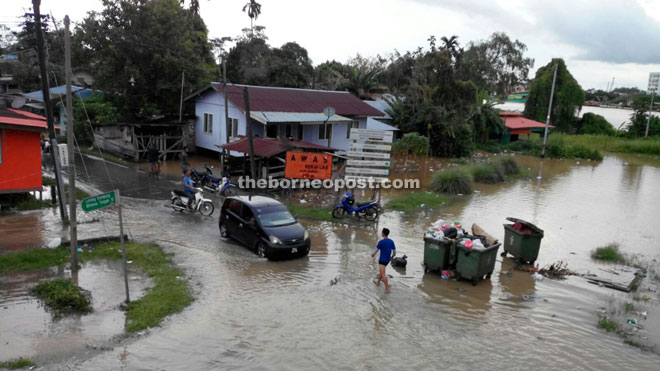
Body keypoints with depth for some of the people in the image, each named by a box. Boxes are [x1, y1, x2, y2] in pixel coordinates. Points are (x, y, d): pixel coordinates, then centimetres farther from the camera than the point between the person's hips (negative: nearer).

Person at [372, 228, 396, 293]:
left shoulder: (381, 242, -17)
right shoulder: (391, 242, 0)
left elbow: (376, 250, -6)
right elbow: (394, 252, 2)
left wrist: (373, 254, 15)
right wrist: (392, 257, 23)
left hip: (382, 260, -7)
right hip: (387, 260, 7)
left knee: (383, 274, -7)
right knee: (381, 271, 26)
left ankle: (387, 288, -11)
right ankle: (378, 282, 41)